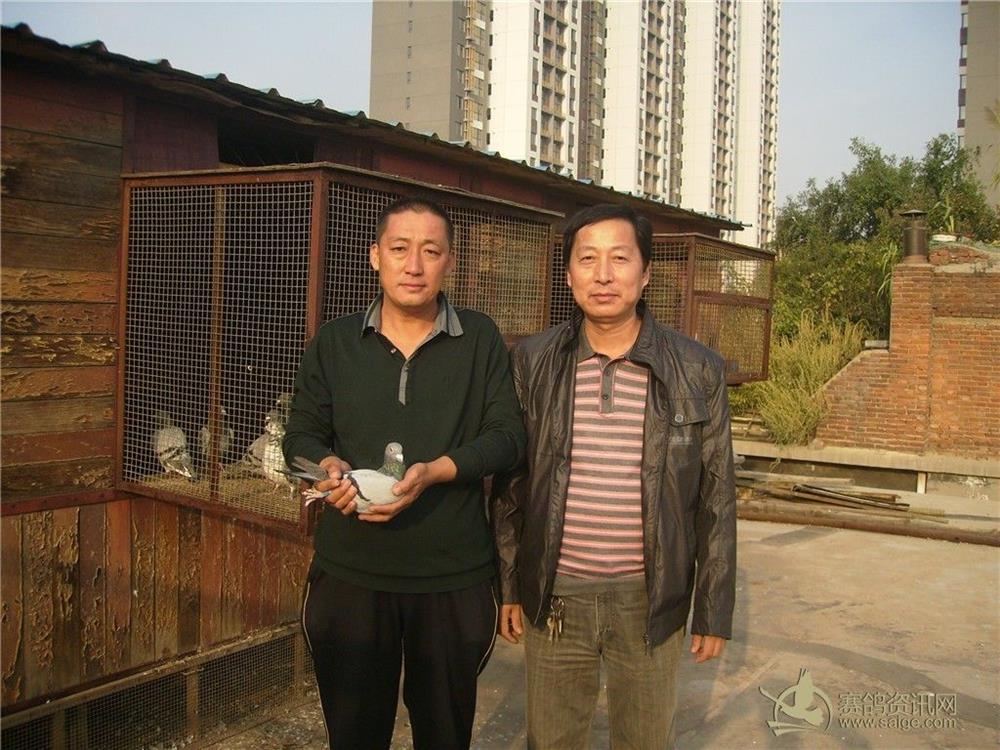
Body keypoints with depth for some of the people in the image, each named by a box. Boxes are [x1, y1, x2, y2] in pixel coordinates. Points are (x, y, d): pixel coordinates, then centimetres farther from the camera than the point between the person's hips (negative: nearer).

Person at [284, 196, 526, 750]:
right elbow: (300, 436, 9)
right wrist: (329, 466, -15)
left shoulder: (480, 339, 0)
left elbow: (508, 437, -3)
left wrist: (435, 471, -20)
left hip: (454, 577, -1)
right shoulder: (334, 342, 4)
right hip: (350, 573, 1)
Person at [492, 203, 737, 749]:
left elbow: (716, 499, 0)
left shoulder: (697, 371, -5)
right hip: (554, 597, 1)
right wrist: (508, 585, 5)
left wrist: (715, 610, 1)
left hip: (651, 601, -1)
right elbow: (510, 484, 5)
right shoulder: (532, 361, -2)